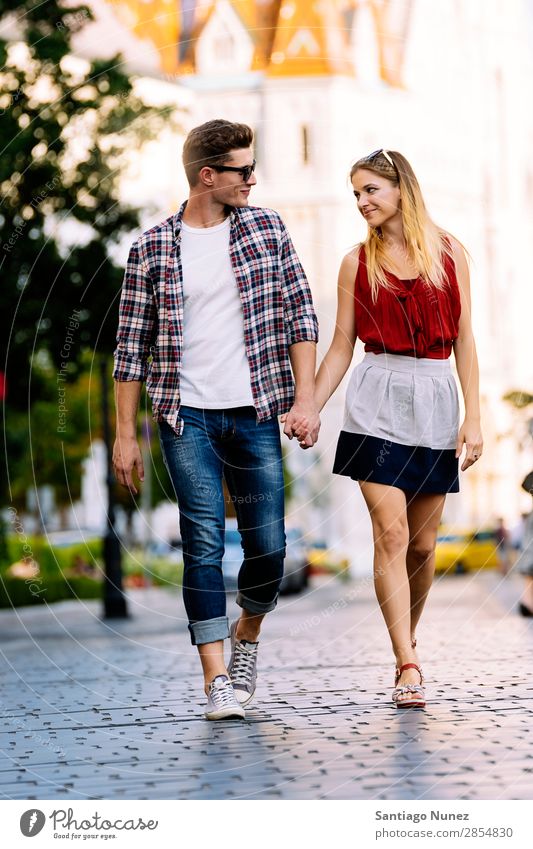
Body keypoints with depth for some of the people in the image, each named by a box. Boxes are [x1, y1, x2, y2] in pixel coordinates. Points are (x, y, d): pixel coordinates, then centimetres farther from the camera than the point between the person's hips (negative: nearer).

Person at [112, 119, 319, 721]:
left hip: (254, 413, 2)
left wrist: (305, 397, -5)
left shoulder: (267, 230, 6)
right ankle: (217, 678, -3)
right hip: (187, 416, -2)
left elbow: (299, 317, 5)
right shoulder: (152, 249, 2)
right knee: (204, 542, -8)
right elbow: (132, 347, 5)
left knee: (267, 546, 2)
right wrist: (126, 435, 3)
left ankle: (247, 633, 31)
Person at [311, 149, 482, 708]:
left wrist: (473, 415, -1)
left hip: (435, 398, 1)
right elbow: (341, 347, 8)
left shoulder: (448, 253, 6)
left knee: (422, 543, 6)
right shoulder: (357, 263, 6)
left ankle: (405, 646, 26)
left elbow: (464, 340, 5)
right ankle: (409, 667, -13)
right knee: (392, 534, -11)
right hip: (378, 400, -1)